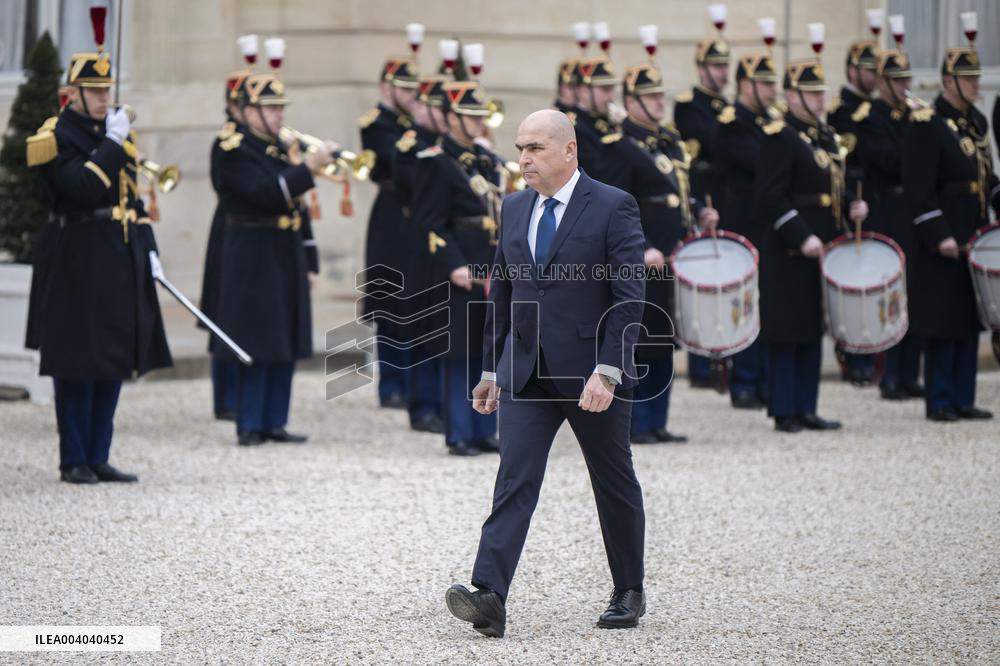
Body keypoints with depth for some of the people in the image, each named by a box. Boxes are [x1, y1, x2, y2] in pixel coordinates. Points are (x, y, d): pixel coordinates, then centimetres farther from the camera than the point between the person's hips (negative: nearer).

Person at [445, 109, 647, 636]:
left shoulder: (613, 208, -7)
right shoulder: (515, 209, 11)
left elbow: (628, 297, -13)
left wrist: (607, 371, -21)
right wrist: (491, 368, 14)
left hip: (592, 371, -4)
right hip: (526, 371, 4)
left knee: (614, 484, 9)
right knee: (514, 478, -10)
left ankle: (629, 593, 25)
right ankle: (489, 596, -21)